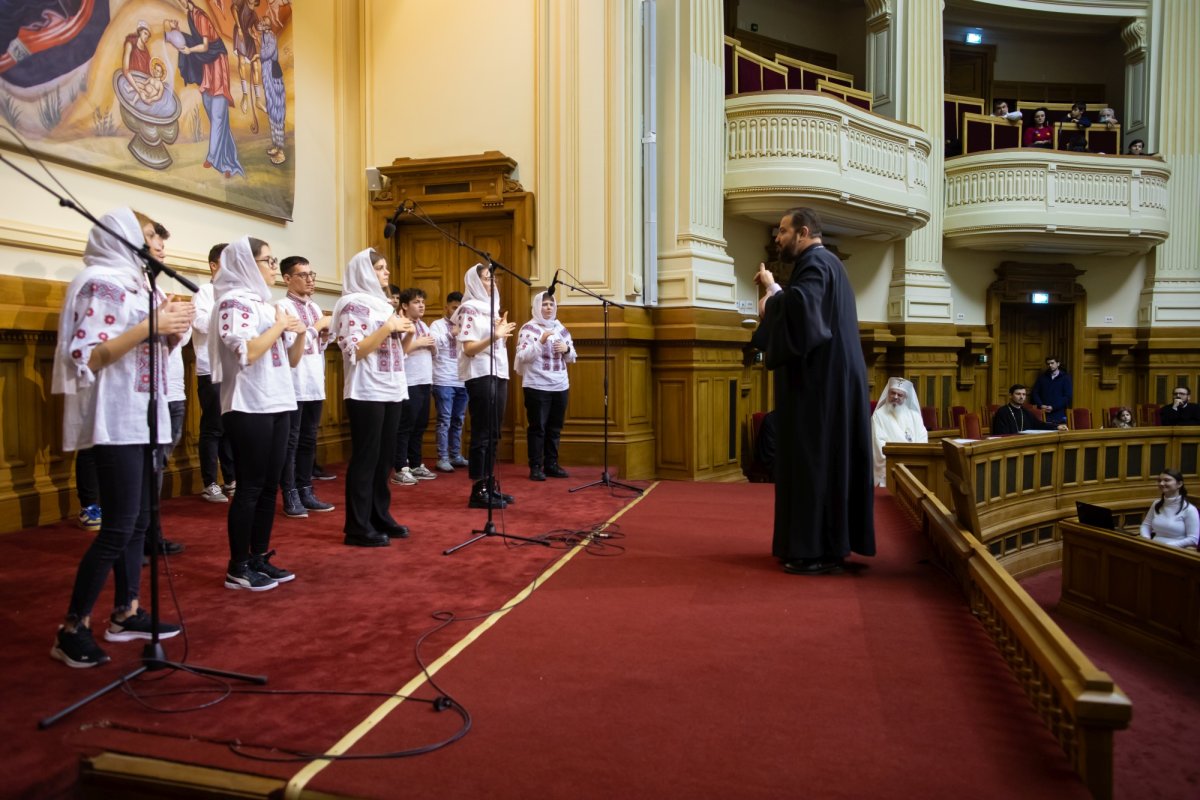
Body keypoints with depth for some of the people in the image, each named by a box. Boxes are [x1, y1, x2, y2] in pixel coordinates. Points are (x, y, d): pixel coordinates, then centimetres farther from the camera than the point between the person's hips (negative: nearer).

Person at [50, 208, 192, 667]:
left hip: (144, 417, 9)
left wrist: (174, 327, 1)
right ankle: (72, 629, 3)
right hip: (115, 421, -9)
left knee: (137, 522, 12)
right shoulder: (100, 283, -11)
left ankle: (126, 614, 22)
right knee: (118, 528, -8)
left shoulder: (137, 284, 15)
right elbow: (86, 356, -19)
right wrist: (150, 326, -22)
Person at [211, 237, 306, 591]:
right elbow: (246, 353, -22)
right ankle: (238, 568, 5)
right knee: (250, 486, -4)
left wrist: (300, 334, 1)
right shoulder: (233, 301, -7)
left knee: (270, 485, 10)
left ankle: (259, 557, 19)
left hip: (278, 404, 8)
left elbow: (291, 360, 19)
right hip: (249, 407, -8)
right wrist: (279, 326, -11)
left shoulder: (267, 302, 17)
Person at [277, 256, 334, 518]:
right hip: (294, 385, -8)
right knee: (291, 442, 0)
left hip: (315, 385, 8)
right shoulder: (283, 307, -8)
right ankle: (291, 496, 7)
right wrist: (318, 326, -10)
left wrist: (326, 336, 2)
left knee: (308, 440, 12)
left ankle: (305, 492, 21)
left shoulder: (315, 307, 15)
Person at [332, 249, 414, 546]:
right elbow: (354, 351, -16)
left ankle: (380, 517, 19)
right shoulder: (353, 304, -7)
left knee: (385, 456, 10)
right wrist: (388, 327, -18)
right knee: (365, 458, -5)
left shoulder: (383, 303, 18)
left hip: (391, 390, 8)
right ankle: (358, 527, 0)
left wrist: (406, 332, 3)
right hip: (366, 392, -8)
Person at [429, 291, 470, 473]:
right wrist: (450, 334, -13)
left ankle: (456, 456, 19)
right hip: (444, 381, -5)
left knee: (458, 420, 11)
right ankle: (442, 458, 0)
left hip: (462, 381, 5)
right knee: (444, 420, -4)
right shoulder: (437, 325, 2)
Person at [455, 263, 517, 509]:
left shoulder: (490, 307, 19)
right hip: (480, 375, -8)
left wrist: (502, 331, 9)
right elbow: (469, 349, -15)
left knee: (493, 434, 9)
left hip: (498, 373, 8)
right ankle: (478, 491, -4)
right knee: (482, 434, -7)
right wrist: (494, 336, -27)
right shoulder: (470, 309, -6)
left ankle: (490, 486, 15)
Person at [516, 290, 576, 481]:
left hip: (560, 386, 5)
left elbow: (572, 358, 15)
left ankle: (551, 464, 17)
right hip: (537, 387, -5)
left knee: (555, 428, 9)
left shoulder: (561, 328, 13)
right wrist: (541, 342, -22)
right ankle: (536, 467, 3)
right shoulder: (528, 328, -3)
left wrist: (566, 349, -6)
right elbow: (522, 357, -12)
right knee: (537, 427, -3)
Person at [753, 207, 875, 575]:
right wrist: (774, 289, 15)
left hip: (819, 383, -10)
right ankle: (828, 544, 18)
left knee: (815, 460, -8)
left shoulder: (815, 263, -12)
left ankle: (819, 550, -3)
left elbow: (800, 306, -32)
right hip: (827, 380, 10)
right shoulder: (825, 263, 21)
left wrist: (770, 302, -14)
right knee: (826, 459, 11)